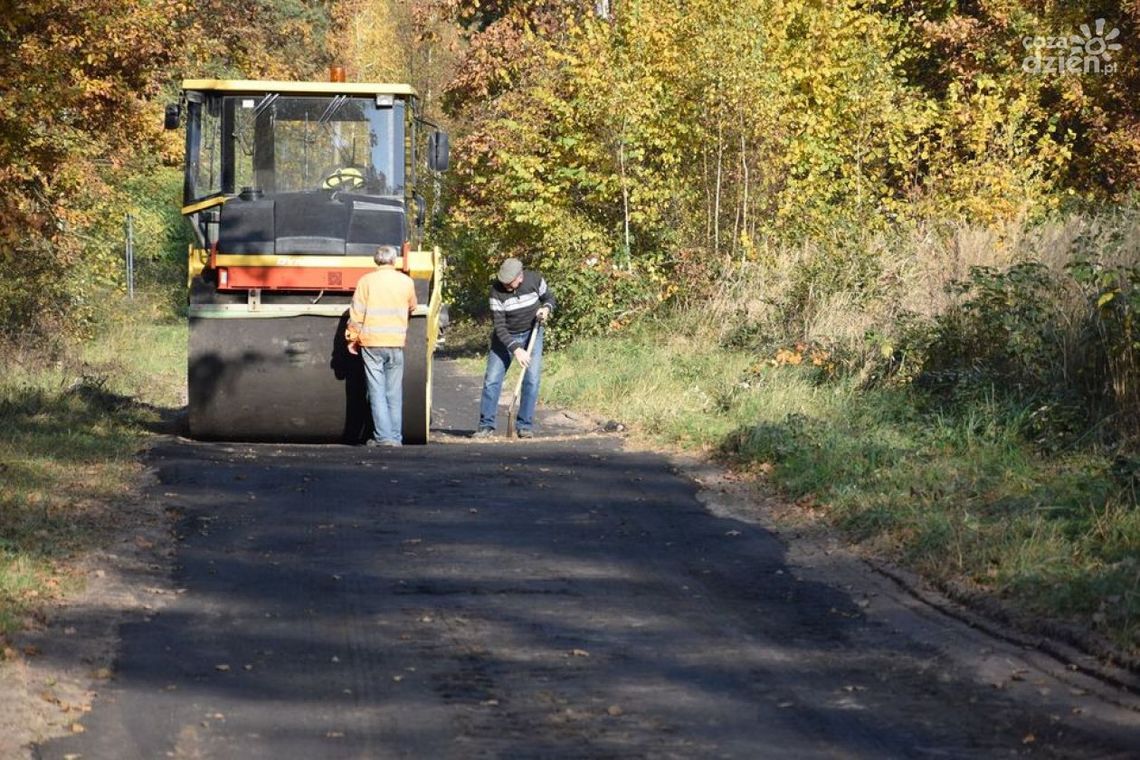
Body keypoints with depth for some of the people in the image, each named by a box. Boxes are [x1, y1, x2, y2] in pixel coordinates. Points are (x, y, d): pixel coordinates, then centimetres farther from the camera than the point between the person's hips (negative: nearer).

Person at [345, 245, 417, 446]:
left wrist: (352, 338, 6)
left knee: (377, 391, 0)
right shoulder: (406, 282, 3)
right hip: (396, 343, 2)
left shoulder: (366, 281, -2)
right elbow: (412, 308, 18)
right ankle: (396, 437, 7)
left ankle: (383, 436, -6)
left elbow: (356, 313, -3)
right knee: (394, 392, 8)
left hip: (371, 342, -2)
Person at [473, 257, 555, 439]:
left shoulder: (535, 280, -17)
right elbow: (499, 327, -24)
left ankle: (525, 425, -2)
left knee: (531, 379, -9)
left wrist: (546, 308, -20)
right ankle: (486, 426, 5)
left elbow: (549, 298, 4)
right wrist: (515, 349, -34)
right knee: (492, 379, -5)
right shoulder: (497, 290, -23)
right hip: (506, 336, -1)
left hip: (532, 333, 1)